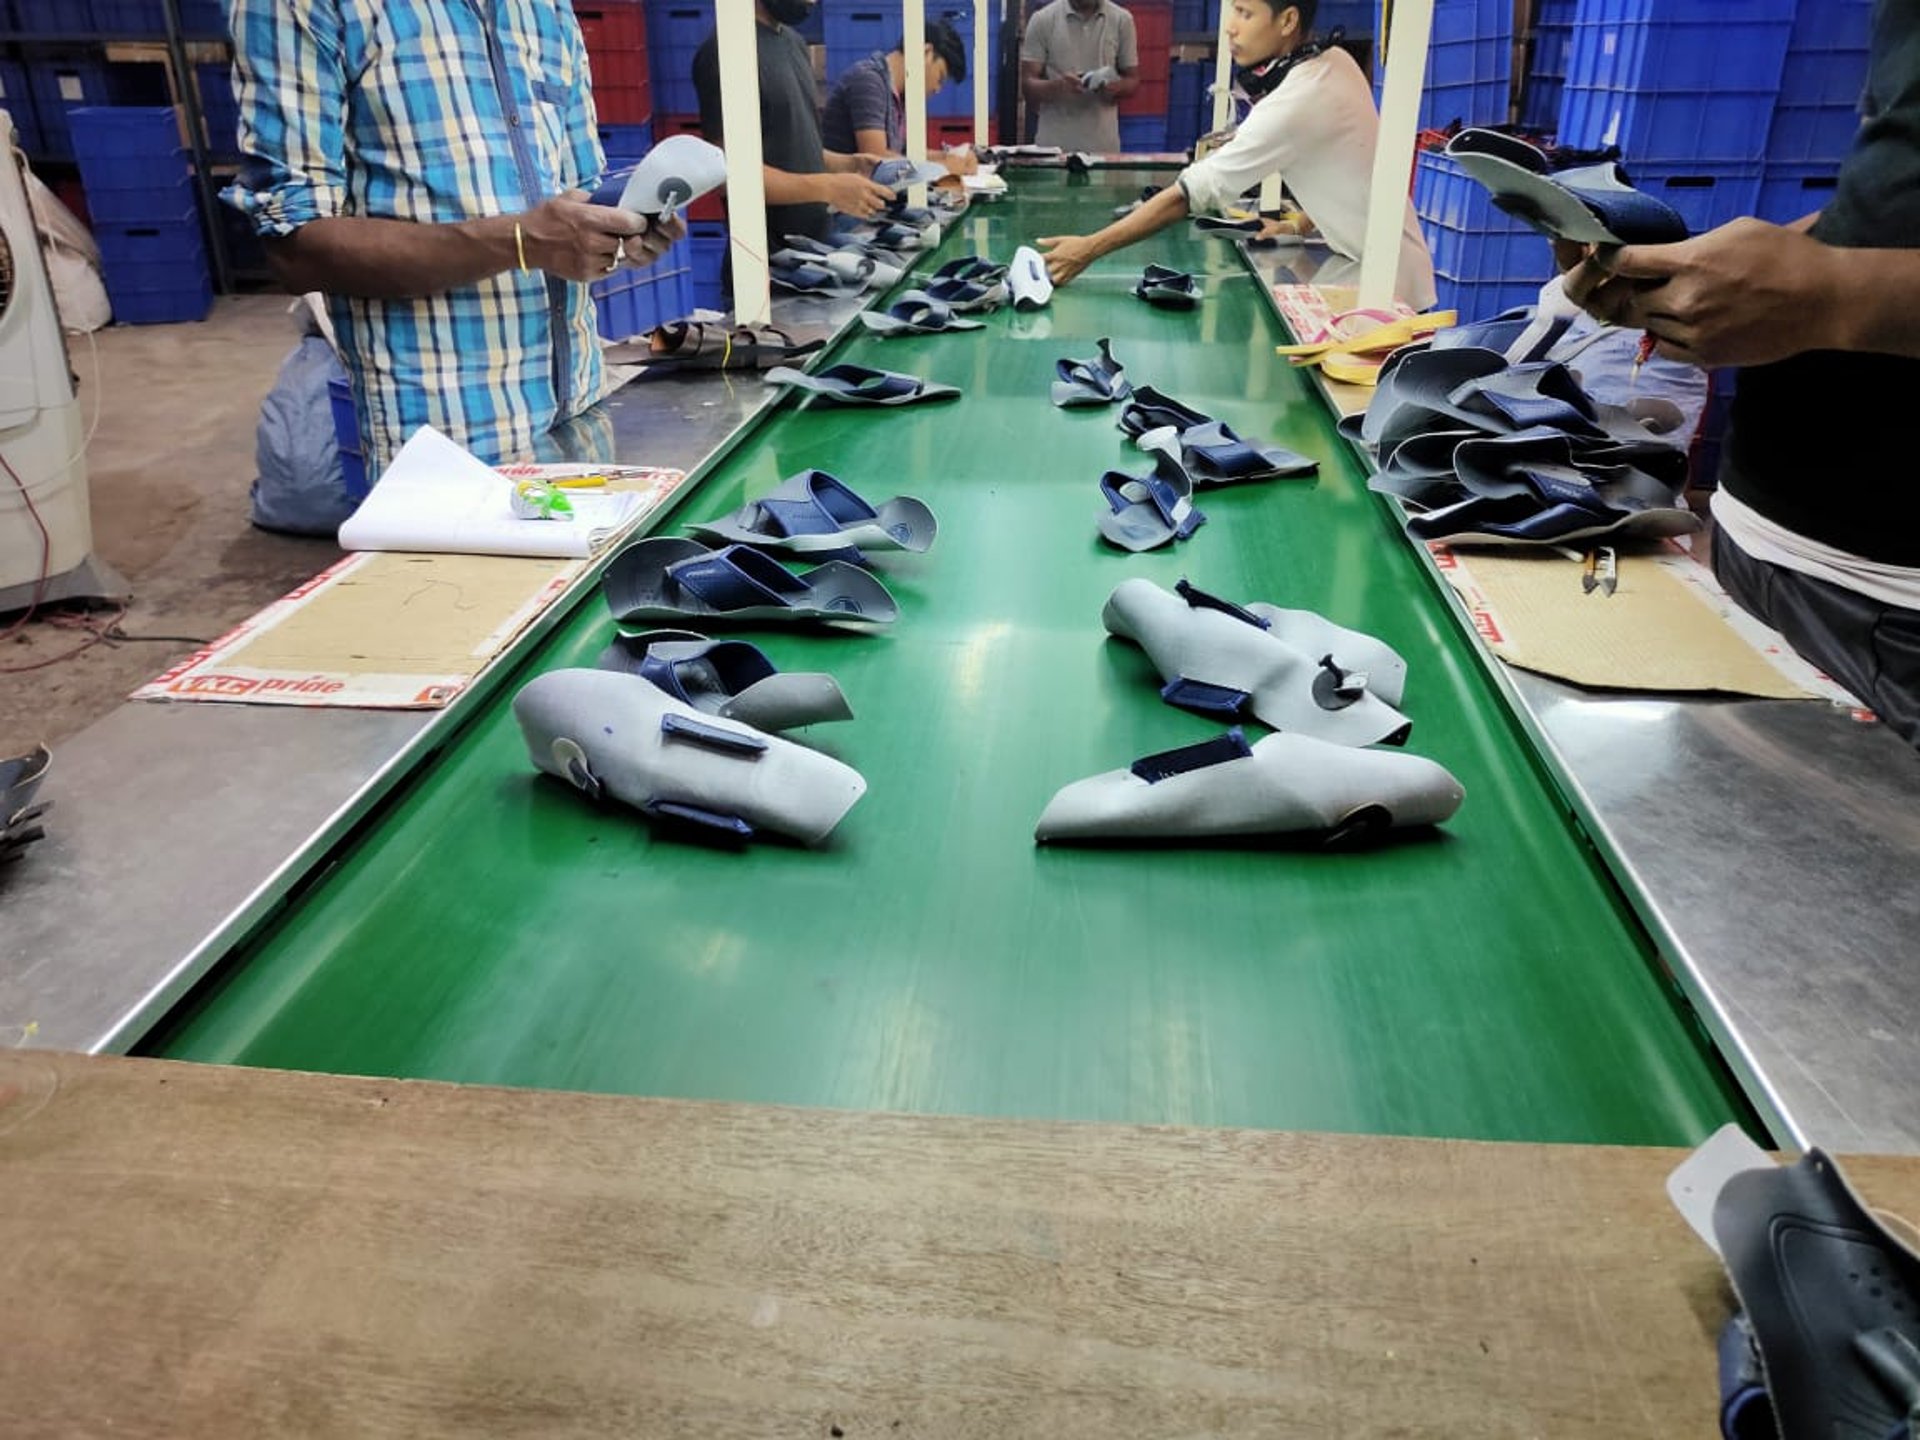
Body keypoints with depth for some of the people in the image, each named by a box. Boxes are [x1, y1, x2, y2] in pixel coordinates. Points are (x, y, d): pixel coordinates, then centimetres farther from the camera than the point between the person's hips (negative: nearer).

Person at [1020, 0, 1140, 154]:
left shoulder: (1122, 19, 5)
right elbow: (1027, 84, -1)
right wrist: (1056, 86, -23)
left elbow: (1133, 80, 10)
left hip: (1103, 143, 1)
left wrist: (1115, 87, -14)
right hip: (1053, 143, -1)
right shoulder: (1042, 20, 1)